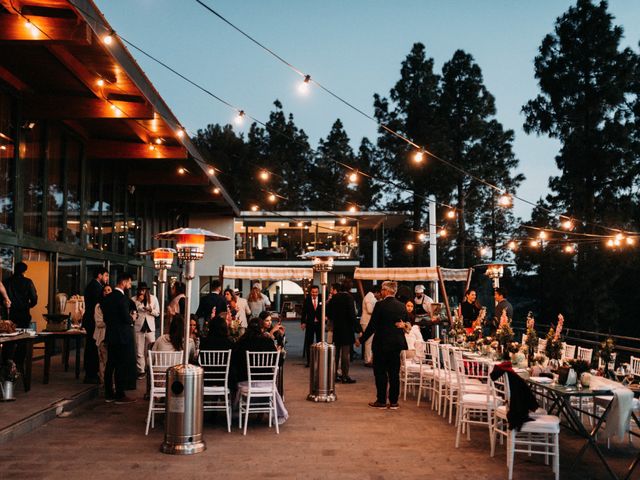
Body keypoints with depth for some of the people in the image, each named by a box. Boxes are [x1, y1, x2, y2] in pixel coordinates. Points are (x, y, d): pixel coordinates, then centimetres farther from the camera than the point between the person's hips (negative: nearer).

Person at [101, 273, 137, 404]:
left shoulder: (107, 298, 9)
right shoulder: (122, 298, -16)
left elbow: (106, 317, 13)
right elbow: (127, 318, -19)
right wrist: (132, 319, 0)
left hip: (111, 335, 8)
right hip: (123, 336, -8)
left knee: (110, 364, 12)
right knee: (123, 366, -2)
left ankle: (109, 393, 17)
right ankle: (120, 395, 0)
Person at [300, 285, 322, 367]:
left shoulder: (321, 300, 2)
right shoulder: (307, 300, 0)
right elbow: (304, 312, 0)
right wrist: (303, 322, -7)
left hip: (319, 323, 0)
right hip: (310, 324, 0)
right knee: (308, 343, 2)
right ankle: (308, 361, 8)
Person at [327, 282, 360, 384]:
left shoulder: (334, 297, 4)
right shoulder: (348, 297, -13)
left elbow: (328, 311, 8)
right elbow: (352, 314, -17)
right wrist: (358, 328, -13)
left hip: (336, 329, 6)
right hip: (346, 329, -6)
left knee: (336, 352, 15)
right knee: (345, 352, -2)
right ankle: (345, 376, 0)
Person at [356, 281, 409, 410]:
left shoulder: (380, 305, -13)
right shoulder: (402, 306, 3)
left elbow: (372, 326, -12)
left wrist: (361, 339, -4)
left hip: (382, 343, -5)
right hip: (397, 343, 5)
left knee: (380, 372, 4)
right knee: (394, 373, 9)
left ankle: (381, 401, 7)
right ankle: (393, 402, 12)